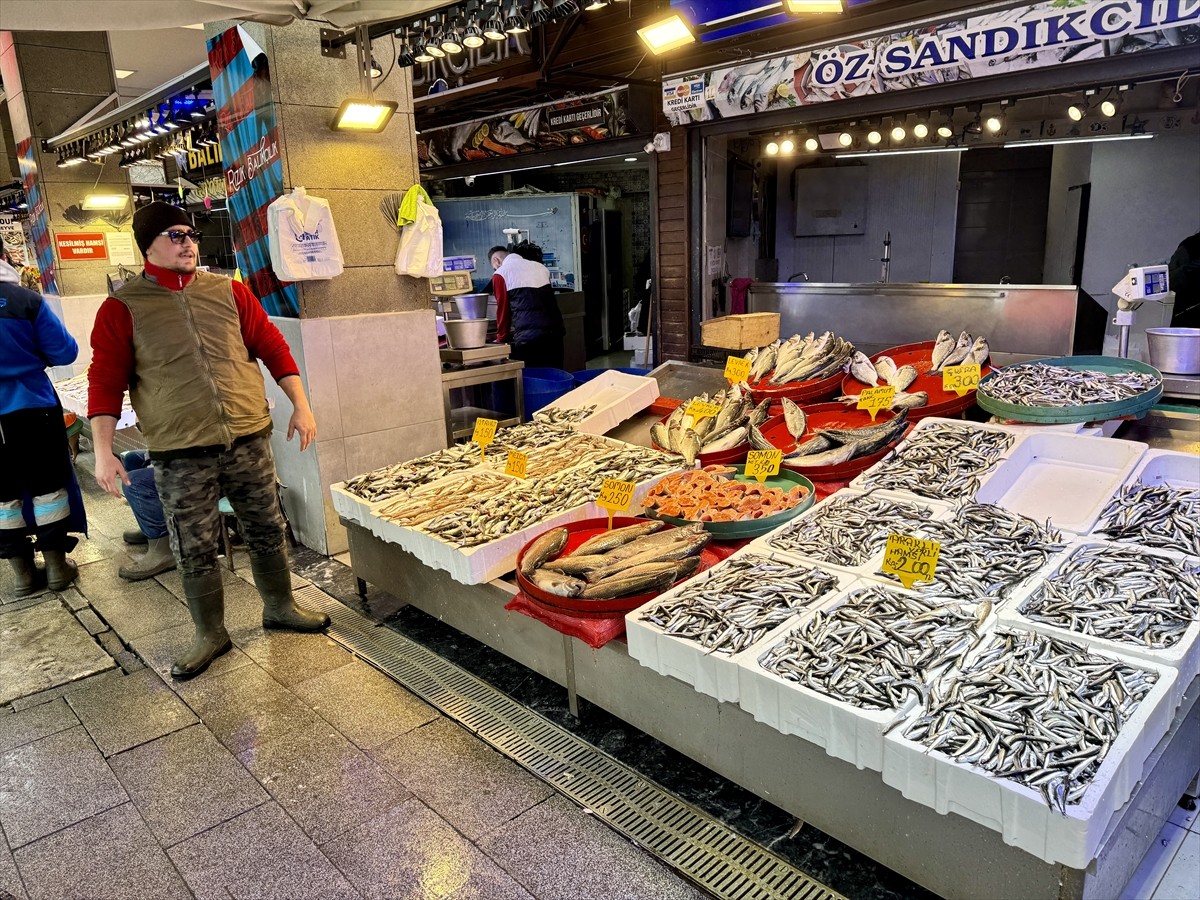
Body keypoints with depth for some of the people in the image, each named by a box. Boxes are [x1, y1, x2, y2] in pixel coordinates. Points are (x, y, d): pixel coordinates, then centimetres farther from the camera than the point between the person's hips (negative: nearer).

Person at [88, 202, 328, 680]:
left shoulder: (229, 292, 6)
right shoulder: (122, 308, -2)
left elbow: (271, 346, 7)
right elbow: (106, 381, -2)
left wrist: (300, 406, 2)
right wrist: (103, 451, -7)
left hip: (249, 439, 3)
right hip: (180, 455, -2)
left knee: (266, 531, 13)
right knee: (195, 550, 7)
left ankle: (280, 607, 34)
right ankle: (210, 634, 26)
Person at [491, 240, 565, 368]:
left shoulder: (500, 274, 3)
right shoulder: (540, 267, 18)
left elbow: (503, 310, 4)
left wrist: (501, 339, 17)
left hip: (527, 340, -5)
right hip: (554, 334, 5)